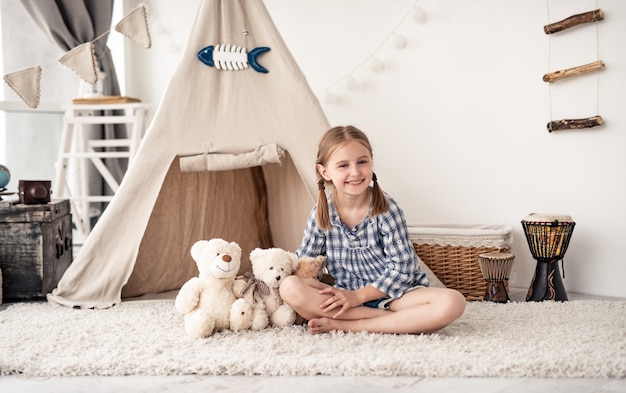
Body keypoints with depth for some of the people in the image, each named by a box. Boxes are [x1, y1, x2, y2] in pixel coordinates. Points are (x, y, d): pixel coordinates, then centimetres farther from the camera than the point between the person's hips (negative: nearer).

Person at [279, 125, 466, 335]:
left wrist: (359, 295, -17)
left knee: (452, 303, -29)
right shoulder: (321, 213, -2)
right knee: (290, 287, -26)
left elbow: (401, 267, -12)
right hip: (346, 297, 2)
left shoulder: (387, 209, -10)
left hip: (391, 293, -1)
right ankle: (394, 320, -24)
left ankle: (344, 325, -27)